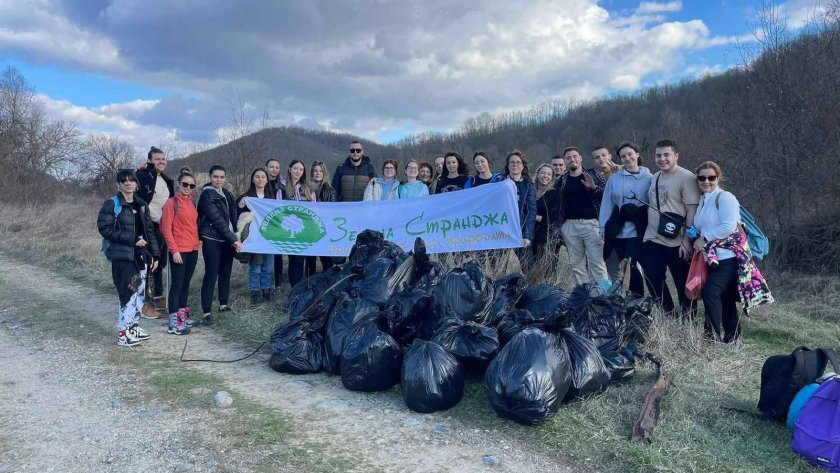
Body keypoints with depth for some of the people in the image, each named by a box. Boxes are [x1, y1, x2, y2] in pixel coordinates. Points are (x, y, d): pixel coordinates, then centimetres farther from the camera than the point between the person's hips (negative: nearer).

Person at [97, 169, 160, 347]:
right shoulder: (111, 204, -6)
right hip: (122, 256, -6)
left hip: (141, 256, 6)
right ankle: (122, 333, -1)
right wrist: (132, 239, -18)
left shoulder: (141, 205, 13)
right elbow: (104, 228, -15)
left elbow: (149, 231, 14)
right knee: (128, 293, -10)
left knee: (140, 293, 10)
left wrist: (155, 255, 9)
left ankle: (133, 326, 24)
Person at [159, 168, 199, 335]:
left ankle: (183, 315, 23)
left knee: (186, 284, 13)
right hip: (179, 251, -7)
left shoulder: (191, 203, 13)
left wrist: (196, 242, 10)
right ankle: (174, 323, -2)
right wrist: (174, 250, -15)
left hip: (193, 249, 7)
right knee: (177, 284, -5)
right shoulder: (171, 203, -8)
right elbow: (166, 229, -11)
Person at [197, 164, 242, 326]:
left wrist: (234, 237, 8)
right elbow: (218, 220, -17)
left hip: (227, 239, 7)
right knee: (211, 275, -8)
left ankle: (223, 305, 26)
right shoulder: (207, 195, -10)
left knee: (226, 272, 13)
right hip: (212, 241, -7)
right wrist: (234, 239, -19)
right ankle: (206, 312, -5)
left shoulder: (225, 193, 13)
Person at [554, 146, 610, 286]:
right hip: (570, 226, 3)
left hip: (591, 223, -3)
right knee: (576, 263, 5)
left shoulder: (594, 175, 6)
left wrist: (594, 187, -17)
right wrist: (559, 225, 7)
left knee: (597, 261, -10)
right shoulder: (561, 181, 13)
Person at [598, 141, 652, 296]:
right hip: (618, 229, 3)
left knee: (629, 266, -11)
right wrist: (603, 227, 3)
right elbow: (606, 204, 6)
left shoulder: (649, 178, 0)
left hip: (637, 230, -3)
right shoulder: (614, 178, 5)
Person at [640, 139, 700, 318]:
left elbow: (692, 212, -15)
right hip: (652, 241, 7)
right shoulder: (655, 177, 11)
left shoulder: (686, 178, -11)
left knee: (683, 284, 8)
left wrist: (687, 241, -18)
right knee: (653, 281, 12)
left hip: (676, 243, -7)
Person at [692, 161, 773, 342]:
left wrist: (704, 238, -14)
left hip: (729, 256, -8)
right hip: (713, 257, 8)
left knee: (711, 292, -18)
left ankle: (712, 337, -9)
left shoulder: (725, 197, -10)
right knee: (726, 299, 12)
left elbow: (728, 227, -21)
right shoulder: (703, 201, 14)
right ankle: (732, 339, 20)